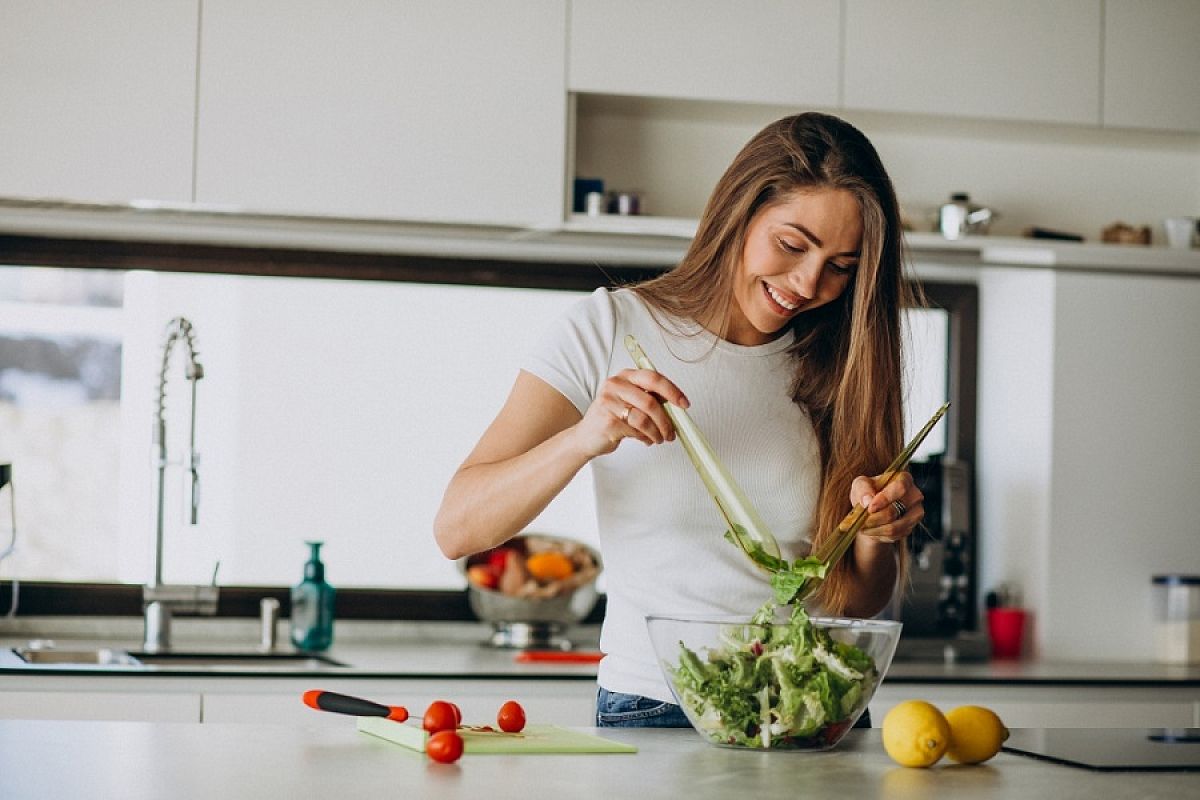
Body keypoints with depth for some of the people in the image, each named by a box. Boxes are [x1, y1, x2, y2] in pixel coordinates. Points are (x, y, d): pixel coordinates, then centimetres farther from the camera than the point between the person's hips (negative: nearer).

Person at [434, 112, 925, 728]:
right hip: (650, 711, -4)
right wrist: (584, 439, -23)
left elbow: (857, 604, 14)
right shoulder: (612, 329, 0)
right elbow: (457, 529, -8)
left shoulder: (838, 367, 10)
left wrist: (876, 534, -7)